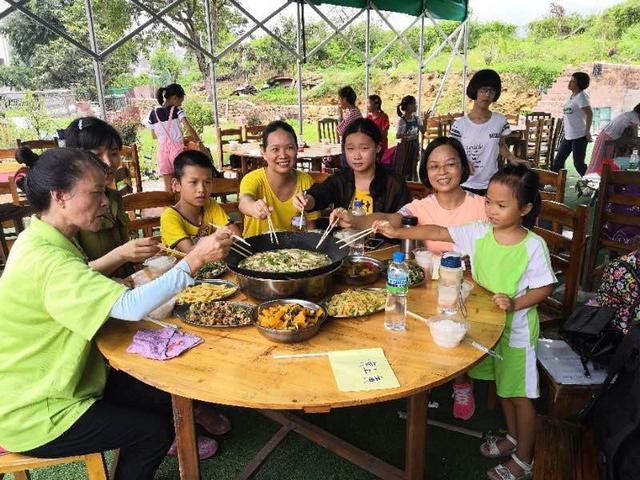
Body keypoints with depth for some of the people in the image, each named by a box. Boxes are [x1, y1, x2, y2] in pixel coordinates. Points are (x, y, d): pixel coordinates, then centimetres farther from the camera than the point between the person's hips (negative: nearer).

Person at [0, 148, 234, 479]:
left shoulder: (41, 240, 2)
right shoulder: (45, 260, -32)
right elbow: (132, 306, -42)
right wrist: (194, 260, -38)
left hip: (53, 382, 9)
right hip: (34, 416, -9)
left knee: (161, 397, 9)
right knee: (155, 431, -4)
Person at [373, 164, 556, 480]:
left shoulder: (533, 246, -19)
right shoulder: (478, 233, -9)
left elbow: (545, 288, -12)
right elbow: (438, 232, -10)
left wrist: (515, 303, -27)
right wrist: (397, 233, -19)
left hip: (516, 328, -5)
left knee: (519, 393, 11)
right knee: (501, 384, 23)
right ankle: (513, 437, 48)